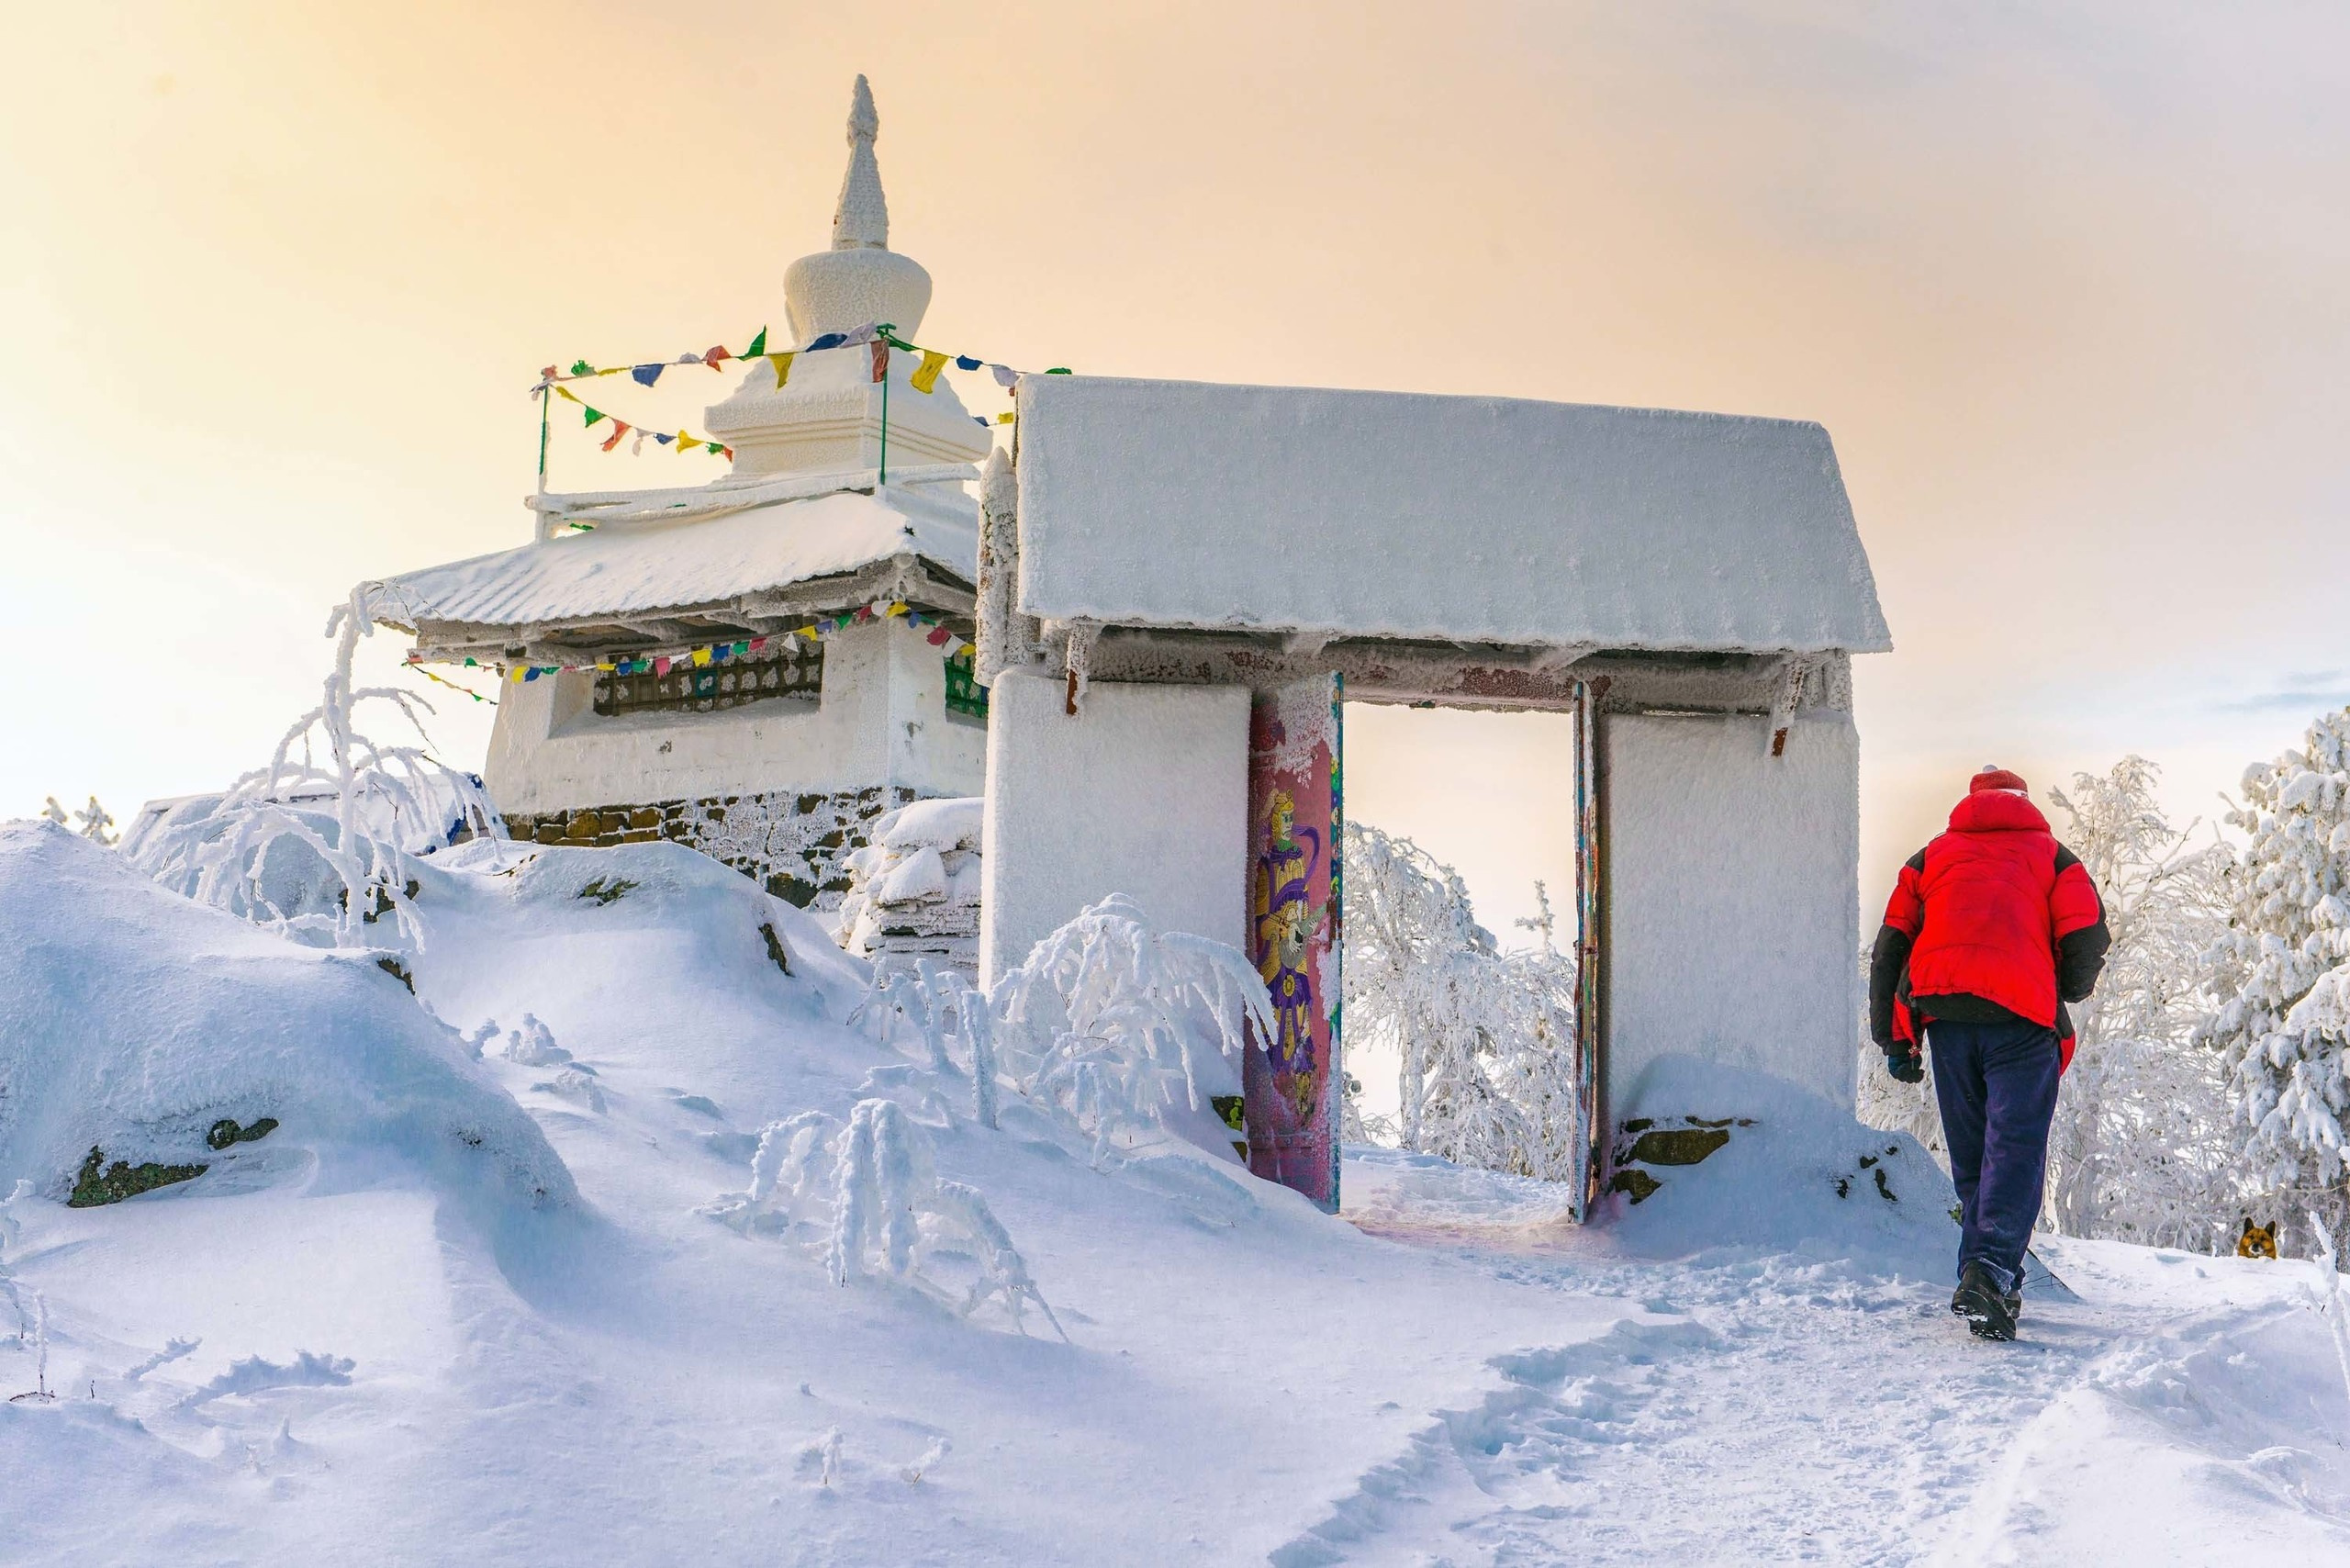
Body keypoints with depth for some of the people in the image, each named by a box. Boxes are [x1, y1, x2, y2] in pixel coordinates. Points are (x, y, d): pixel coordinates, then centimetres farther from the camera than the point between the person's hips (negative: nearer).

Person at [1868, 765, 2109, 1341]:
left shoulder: (1931, 856, 22)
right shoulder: (2051, 854, 16)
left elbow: (1890, 949, 14)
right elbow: (2087, 941, 2)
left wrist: (1894, 1039, 14)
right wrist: (2063, 993, 22)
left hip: (1945, 1018, 3)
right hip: (2022, 1019, -2)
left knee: (1970, 1158, 12)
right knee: (2015, 1149, -9)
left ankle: (1983, 1272, 9)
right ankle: (1991, 1272, -27)